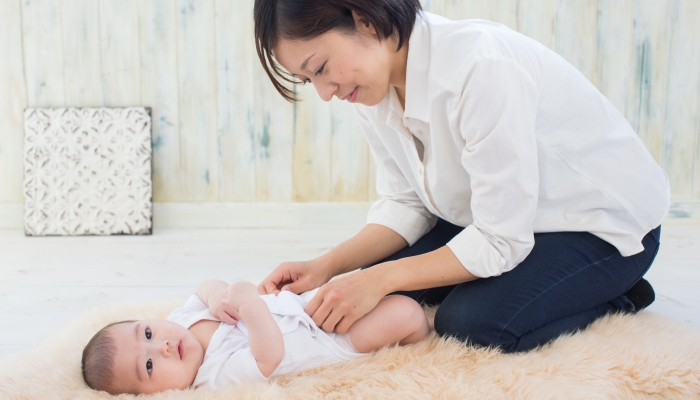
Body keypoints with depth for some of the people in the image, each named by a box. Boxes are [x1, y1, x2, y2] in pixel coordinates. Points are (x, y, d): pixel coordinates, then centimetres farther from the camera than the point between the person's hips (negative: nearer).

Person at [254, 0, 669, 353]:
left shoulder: (482, 65, -34)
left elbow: (500, 242, -29)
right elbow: (406, 204, -2)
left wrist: (381, 279, -29)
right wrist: (326, 266, -17)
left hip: (603, 224, -8)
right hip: (498, 218, 8)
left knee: (470, 323, -27)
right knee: (382, 294, -5)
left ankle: (615, 299, 0)